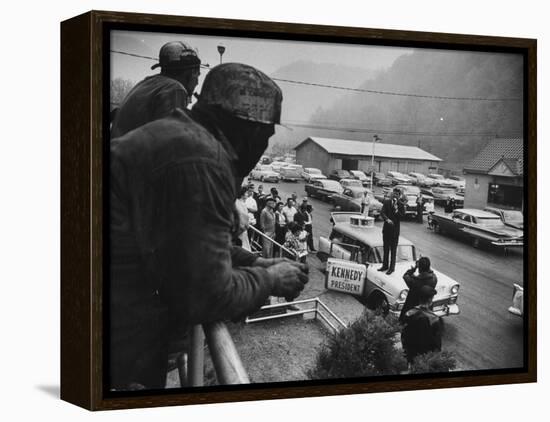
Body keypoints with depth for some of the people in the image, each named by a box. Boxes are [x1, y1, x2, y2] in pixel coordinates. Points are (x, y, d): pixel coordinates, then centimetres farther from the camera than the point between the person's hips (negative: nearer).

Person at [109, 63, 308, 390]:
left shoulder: (183, 133, 11)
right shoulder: (200, 158, -22)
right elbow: (209, 294, -21)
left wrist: (257, 263, 16)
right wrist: (270, 280, -3)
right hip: (123, 340, -10)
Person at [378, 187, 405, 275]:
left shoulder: (401, 204, -5)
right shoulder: (386, 201, 3)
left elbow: (402, 216, -11)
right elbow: (382, 213, -4)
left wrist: (396, 210, -25)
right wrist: (387, 219, -20)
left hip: (395, 228, -4)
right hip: (386, 227, 4)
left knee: (393, 249, 0)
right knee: (386, 248, 14)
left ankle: (392, 267, 6)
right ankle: (385, 265, 24)